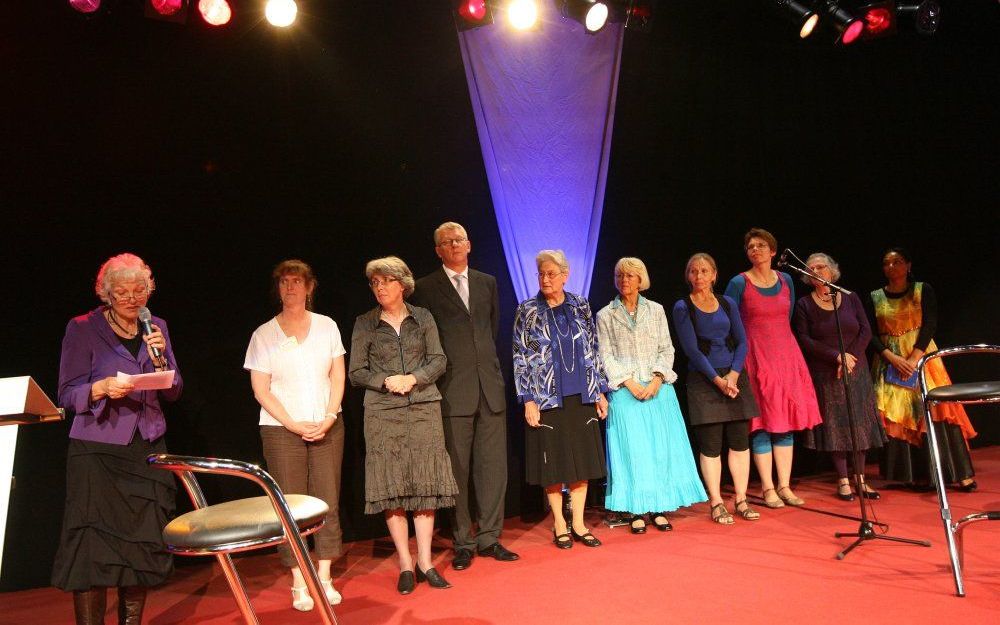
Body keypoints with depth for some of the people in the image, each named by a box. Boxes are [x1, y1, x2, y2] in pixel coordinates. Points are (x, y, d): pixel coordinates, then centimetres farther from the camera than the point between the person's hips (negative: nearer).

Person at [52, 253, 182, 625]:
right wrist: (102, 388, -23)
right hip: (98, 450, -3)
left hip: (148, 448, 4)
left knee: (144, 540, 6)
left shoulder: (157, 328, 10)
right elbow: (67, 395, -3)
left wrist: (159, 358, -9)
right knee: (93, 543, -5)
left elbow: (172, 392, 9)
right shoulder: (82, 329, -2)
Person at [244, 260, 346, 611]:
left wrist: (329, 417, -7)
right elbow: (260, 390, -1)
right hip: (282, 430, -2)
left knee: (328, 502, 2)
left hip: (327, 427, 2)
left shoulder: (326, 326, 6)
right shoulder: (264, 334, 1)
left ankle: (324, 579, 14)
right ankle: (299, 585, 12)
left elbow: (338, 377, 6)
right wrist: (294, 424, -9)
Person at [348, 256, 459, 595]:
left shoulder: (422, 317, 7)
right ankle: (404, 564, 10)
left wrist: (412, 379, -12)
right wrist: (386, 382, -13)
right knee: (392, 487, -1)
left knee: (426, 484, 1)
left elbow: (438, 360, 4)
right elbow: (356, 372, 4)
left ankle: (425, 561, 11)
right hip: (383, 413, -1)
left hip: (424, 408, 1)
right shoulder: (364, 324, 5)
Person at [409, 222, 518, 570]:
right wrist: (438, 374, -1)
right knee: (457, 470, 3)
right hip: (453, 391, -4)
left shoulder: (487, 283, 14)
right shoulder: (425, 288, 1)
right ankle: (463, 543, 16)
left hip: (490, 386, 4)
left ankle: (489, 538, 19)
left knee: (494, 465, 6)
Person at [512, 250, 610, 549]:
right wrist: (528, 400, -8)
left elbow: (593, 350, 10)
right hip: (546, 398, -3)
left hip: (581, 397, 3)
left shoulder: (581, 306, 6)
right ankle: (559, 524, 19)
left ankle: (578, 524, 20)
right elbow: (520, 358, -3)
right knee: (553, 461, 4)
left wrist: (600, 391, 7)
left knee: (582, 458, 7)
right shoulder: (527, 311, -1)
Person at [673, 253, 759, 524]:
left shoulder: (728, 303, 11)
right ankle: (716, 504, 9)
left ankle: (740, 499, 15)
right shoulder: (682, 307, -1)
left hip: (735, 376, 4)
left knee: (740, 441, 4)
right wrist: (717, 379, -12)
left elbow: (742, 342, 7)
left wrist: (733, 374, -8)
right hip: (703, 379, -3)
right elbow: (691, 349, -7)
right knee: (710, 444, -2)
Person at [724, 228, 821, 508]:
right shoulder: (739, 283, -5)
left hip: (786, 356, 5)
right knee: (762, 422, -3)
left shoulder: (785, 280, 8)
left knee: (787, 421, 5)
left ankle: (784, 486, 14)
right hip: (756, 358, -4)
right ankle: (768, 488, 6)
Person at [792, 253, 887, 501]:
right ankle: (843, 481, 7)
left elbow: (866, 331, 2)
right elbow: (804, 341, -9)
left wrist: (851, 356, -12)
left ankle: (860, 479, 13)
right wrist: (838, 357, -15)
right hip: (824, 374, -2)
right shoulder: (803, 305, -2)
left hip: (856, 371, 3)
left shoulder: (850, 298, 7)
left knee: (859, 423, 4)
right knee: (835, 425, 0)